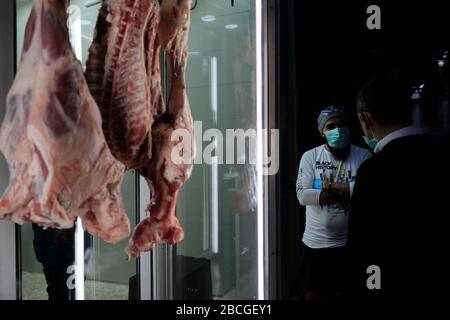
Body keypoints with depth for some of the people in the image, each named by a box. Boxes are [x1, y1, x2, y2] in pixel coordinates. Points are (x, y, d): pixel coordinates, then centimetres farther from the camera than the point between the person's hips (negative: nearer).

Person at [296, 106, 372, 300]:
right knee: (311, 294, 15)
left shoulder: (363, 156, -3)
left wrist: (332, 186, -17)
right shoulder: (310, 156, -2)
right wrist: (349, 191, -15)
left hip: (350, 242, 0)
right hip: (315, 242, 1)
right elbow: (303, 195, -14)